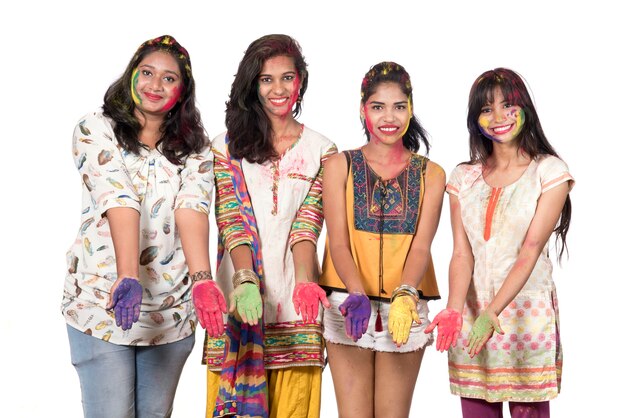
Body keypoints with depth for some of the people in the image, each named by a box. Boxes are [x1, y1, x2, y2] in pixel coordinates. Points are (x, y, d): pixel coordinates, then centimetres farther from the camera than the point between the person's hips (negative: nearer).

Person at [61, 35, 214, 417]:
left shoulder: (196, 148, 7)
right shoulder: (97, 130, 0)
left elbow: (193, 209, -11)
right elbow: (118, 200, -17)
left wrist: (202, 279, -28)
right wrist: (127, 276, -30)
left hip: (171, 310, 3)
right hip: (104, 301, -3)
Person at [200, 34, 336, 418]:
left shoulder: (321, 150, 9)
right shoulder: (228, 146, 7)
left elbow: (308, 222, -3)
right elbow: (232, 220, -3)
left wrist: (304, 282, -21)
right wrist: (246, 281, -20)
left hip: (294, 300, 0)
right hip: (239, 298, 0)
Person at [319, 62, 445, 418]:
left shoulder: (431, 174, 5)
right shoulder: (340, 166, 3)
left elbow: (421, 245, -6)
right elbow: (338, 242, -6)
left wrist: (406, 296, -25)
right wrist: (357, 295, -24)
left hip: (406, 309, 1)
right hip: (349, 306, -1)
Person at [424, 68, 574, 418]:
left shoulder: (550, 171, -2)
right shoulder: (464, 177, 8)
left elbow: (530, 252, -11)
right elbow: (462, 254, -1)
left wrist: (492, 313, -23)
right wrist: (453, 310, -19)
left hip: (526, 312, -3)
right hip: (472, 313, 3)